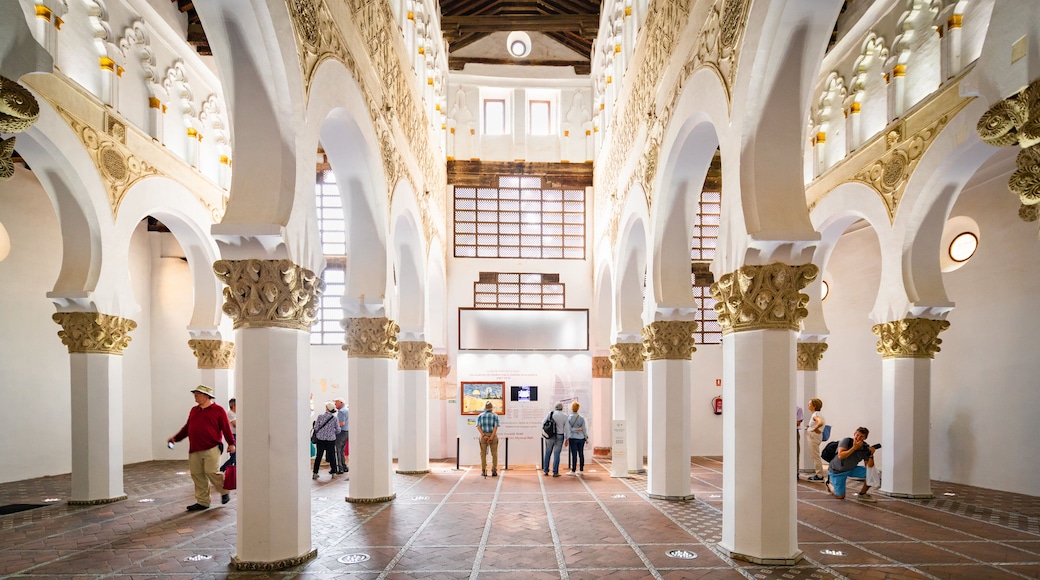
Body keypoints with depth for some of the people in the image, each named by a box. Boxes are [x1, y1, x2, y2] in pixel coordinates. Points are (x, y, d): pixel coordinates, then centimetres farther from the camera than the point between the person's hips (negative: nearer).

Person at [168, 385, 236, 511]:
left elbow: (226, 428, -4)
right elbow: (187, 427, 22)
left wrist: (231, 443, -8)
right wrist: (176, 438, 13)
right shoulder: (194, 410, 15)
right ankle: (202, 502, 15)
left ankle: (225, 492, 14)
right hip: (194, 449, 6)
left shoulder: (218, 410, -3)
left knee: (211, 472, -12)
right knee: (197, 475, 6)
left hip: (211, 449, -6)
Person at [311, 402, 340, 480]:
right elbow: (338, 430, 0)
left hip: (320, 439, 0)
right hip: (331, 439, 0)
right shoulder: (334, 418, -5)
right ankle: (333, 473, 16)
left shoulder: (320, 416, -7)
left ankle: (315, 473, 9)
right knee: (331, 456, 10)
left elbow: (316, 428, -4)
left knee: (318, 456, 8)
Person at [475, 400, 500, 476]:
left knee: (483, 454, 8)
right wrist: (491, 437, -15)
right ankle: (494, 471, 5)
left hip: (483, 436, 1)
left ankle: (483, 471, 8)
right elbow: (496, 427, -11)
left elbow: (478, 427, -6)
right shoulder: (495, 416, 1)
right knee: (494, 454, 6)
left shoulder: (480, 416, 6)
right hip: (493, 436, -1)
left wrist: (484, 436, -13)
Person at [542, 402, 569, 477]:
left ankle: (546, 471, 18)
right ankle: (555, 472, 2)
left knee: (547, 453, 13)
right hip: (559, 436, -1)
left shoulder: (550, 413, -4)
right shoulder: (564, 417, -5)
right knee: (556, 454, 2)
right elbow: (566, 429, -4)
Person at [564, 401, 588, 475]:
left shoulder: (568, 418, -7)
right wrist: (586, 438, 13)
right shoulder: (581, 418, 0)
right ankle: (581, 470, 14)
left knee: (574, 454, -1)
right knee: (581, 454, 9)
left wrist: (567, 439, -4)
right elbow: (584, 429, 3)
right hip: (581, 438, 3)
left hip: (573, 438, -2)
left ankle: (573, 471, 3)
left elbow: (568, 429, -8)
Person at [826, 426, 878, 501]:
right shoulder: (847, 441, -24)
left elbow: (869, 466, -13)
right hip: (838, 471, -5)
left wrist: (871, 455, -28)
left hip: (852, 469, 5)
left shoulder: (865, 448, -12)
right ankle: (830, 483, 29)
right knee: (840, 496, -4)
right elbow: (840, 456, -38)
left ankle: (862, 494, 5)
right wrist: (854, 447, -39)